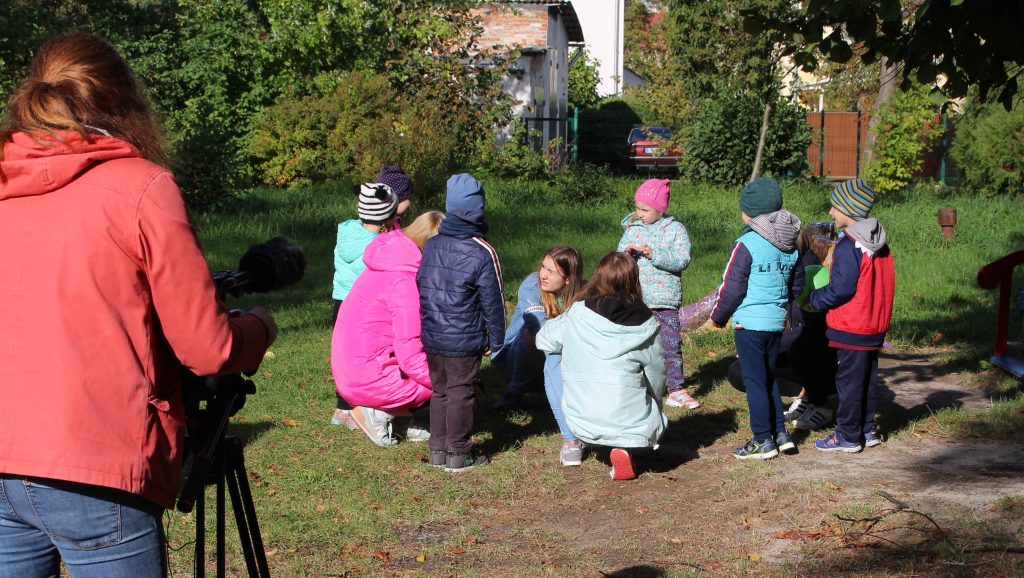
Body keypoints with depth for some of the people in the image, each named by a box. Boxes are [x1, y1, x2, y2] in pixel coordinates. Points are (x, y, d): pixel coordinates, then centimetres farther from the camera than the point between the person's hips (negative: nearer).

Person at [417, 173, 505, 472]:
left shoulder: (431, 245, 5)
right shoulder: (482, 253, -12)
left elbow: (420, 288, 14)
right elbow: (492, 300, -9)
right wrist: (495, 339, 1)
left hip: (432, 337, 5)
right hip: (464, 341, -5)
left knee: (439, 390, 16)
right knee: (461, 393, 3)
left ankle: (438, 449, 22)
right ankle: (458, 453, 10)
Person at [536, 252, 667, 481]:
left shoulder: (577, 314, -4)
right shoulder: (646, 324, -6)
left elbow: (545, 340, 10)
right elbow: (656, 374, 2)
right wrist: (652, 406, 22)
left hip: (581, 421, 2)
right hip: (627, 418, -1)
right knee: (655, 417, 30)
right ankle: (624, 447, 0)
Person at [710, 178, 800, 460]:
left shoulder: (747, 244, -15)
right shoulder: (791, 245, 7)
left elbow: (731, 287, -12)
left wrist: (718, 316, 3)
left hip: (750, 322, -7)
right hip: (777, 321, 7)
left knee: (755, 381, 1)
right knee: (769, 378, 19)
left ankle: (763, 441, 6)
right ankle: (780, 434, 21)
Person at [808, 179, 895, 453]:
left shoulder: (848, 246, -20)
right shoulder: (880, 244, 7)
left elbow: (841, 289, -21)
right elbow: (883, 284, 13)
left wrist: (813, 299, -8)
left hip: (851, 328, -8)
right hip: (875, 327, 8)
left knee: (849, 381, 0)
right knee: (867, 379, 17)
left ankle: (848, 437, 7)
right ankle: (868, 429, 25)